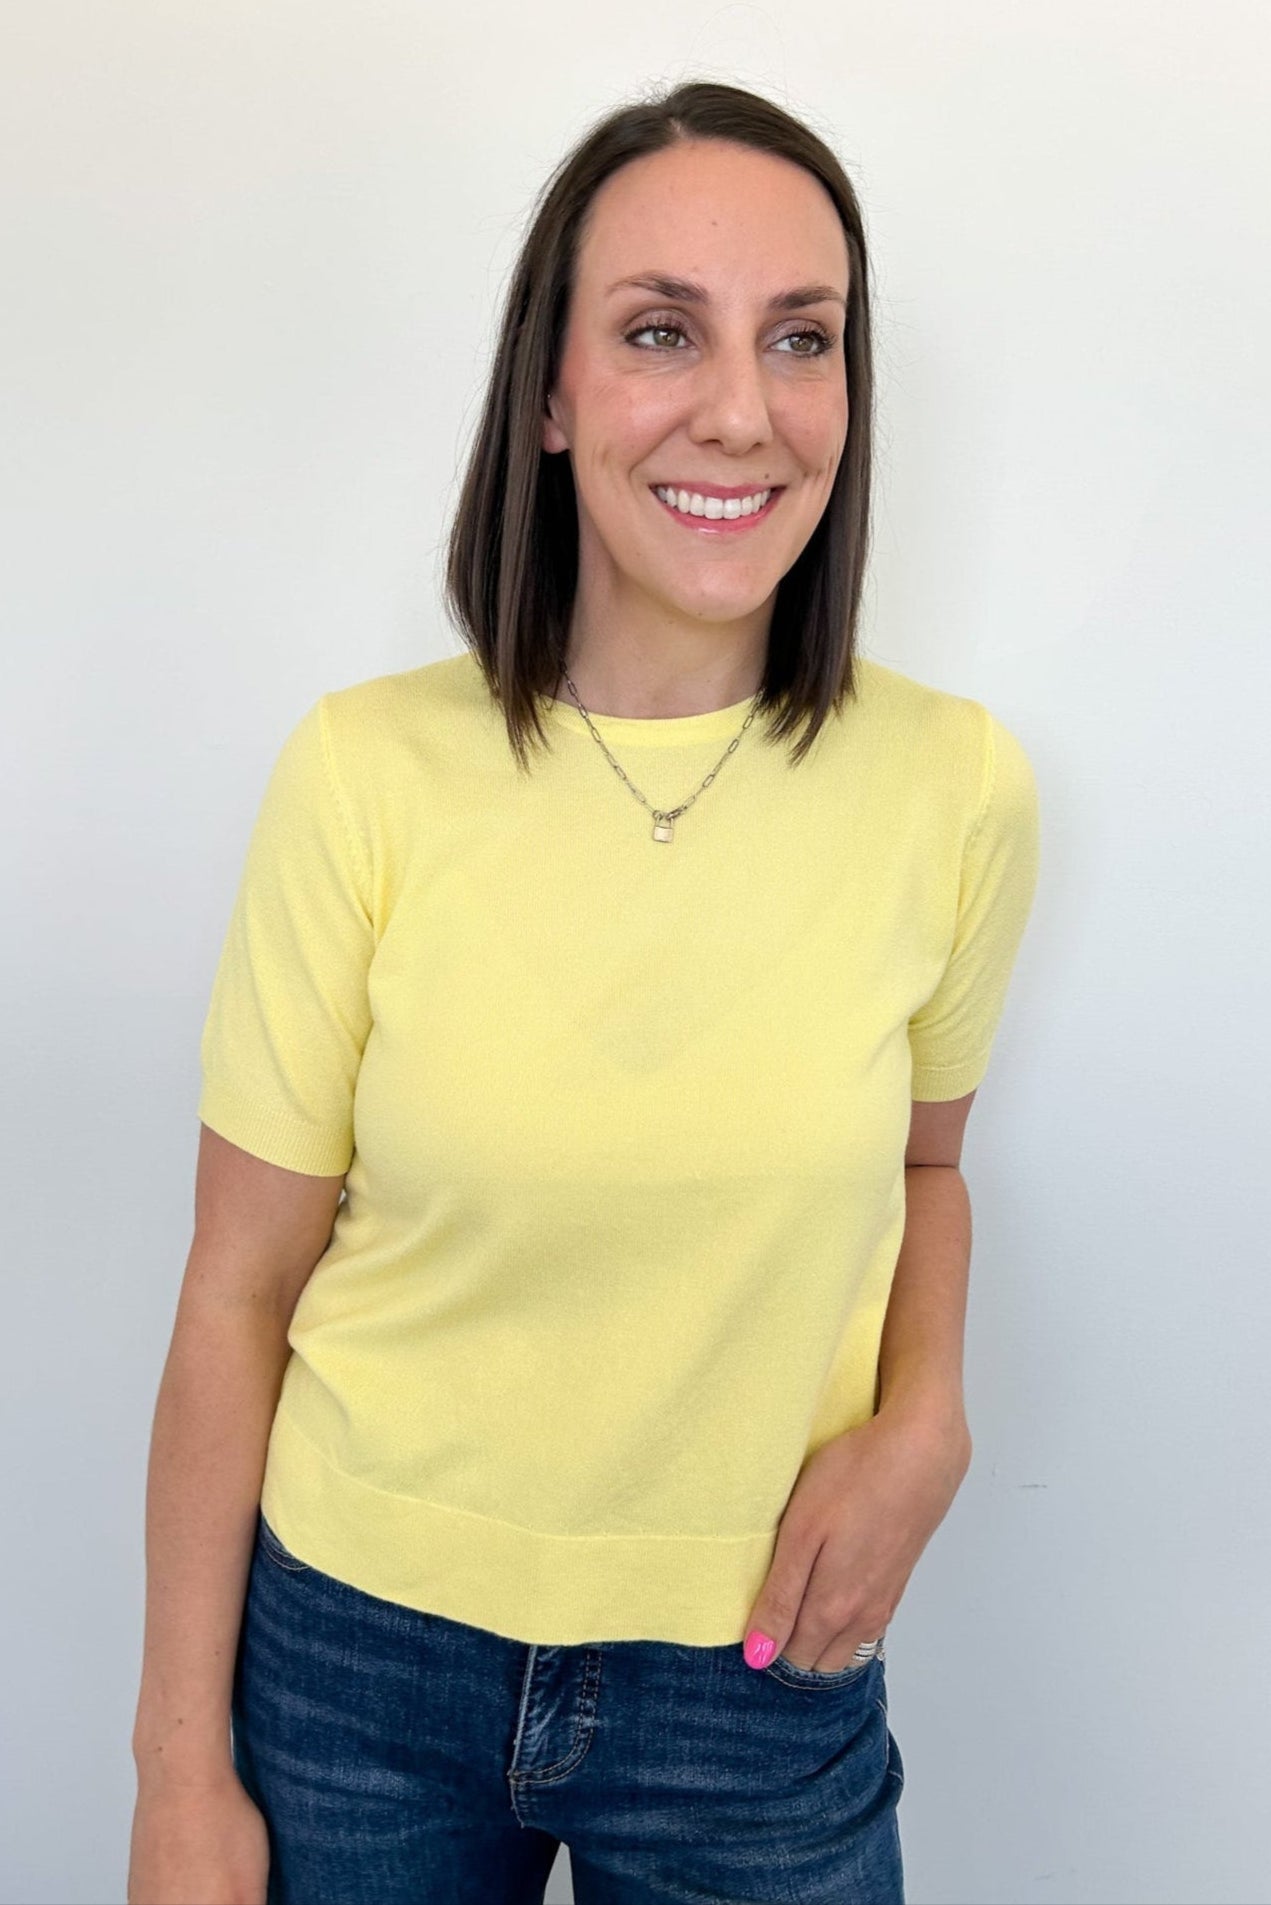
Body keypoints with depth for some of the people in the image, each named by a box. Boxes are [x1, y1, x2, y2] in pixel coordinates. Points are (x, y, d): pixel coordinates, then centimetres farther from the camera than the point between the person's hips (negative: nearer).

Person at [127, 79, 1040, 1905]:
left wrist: (925, 1414, -11)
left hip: (762, 1684, 1)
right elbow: (238, 1292, -8)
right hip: (356, 1648, 0)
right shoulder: (367, 774, -15)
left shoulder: (955, 786, -10)